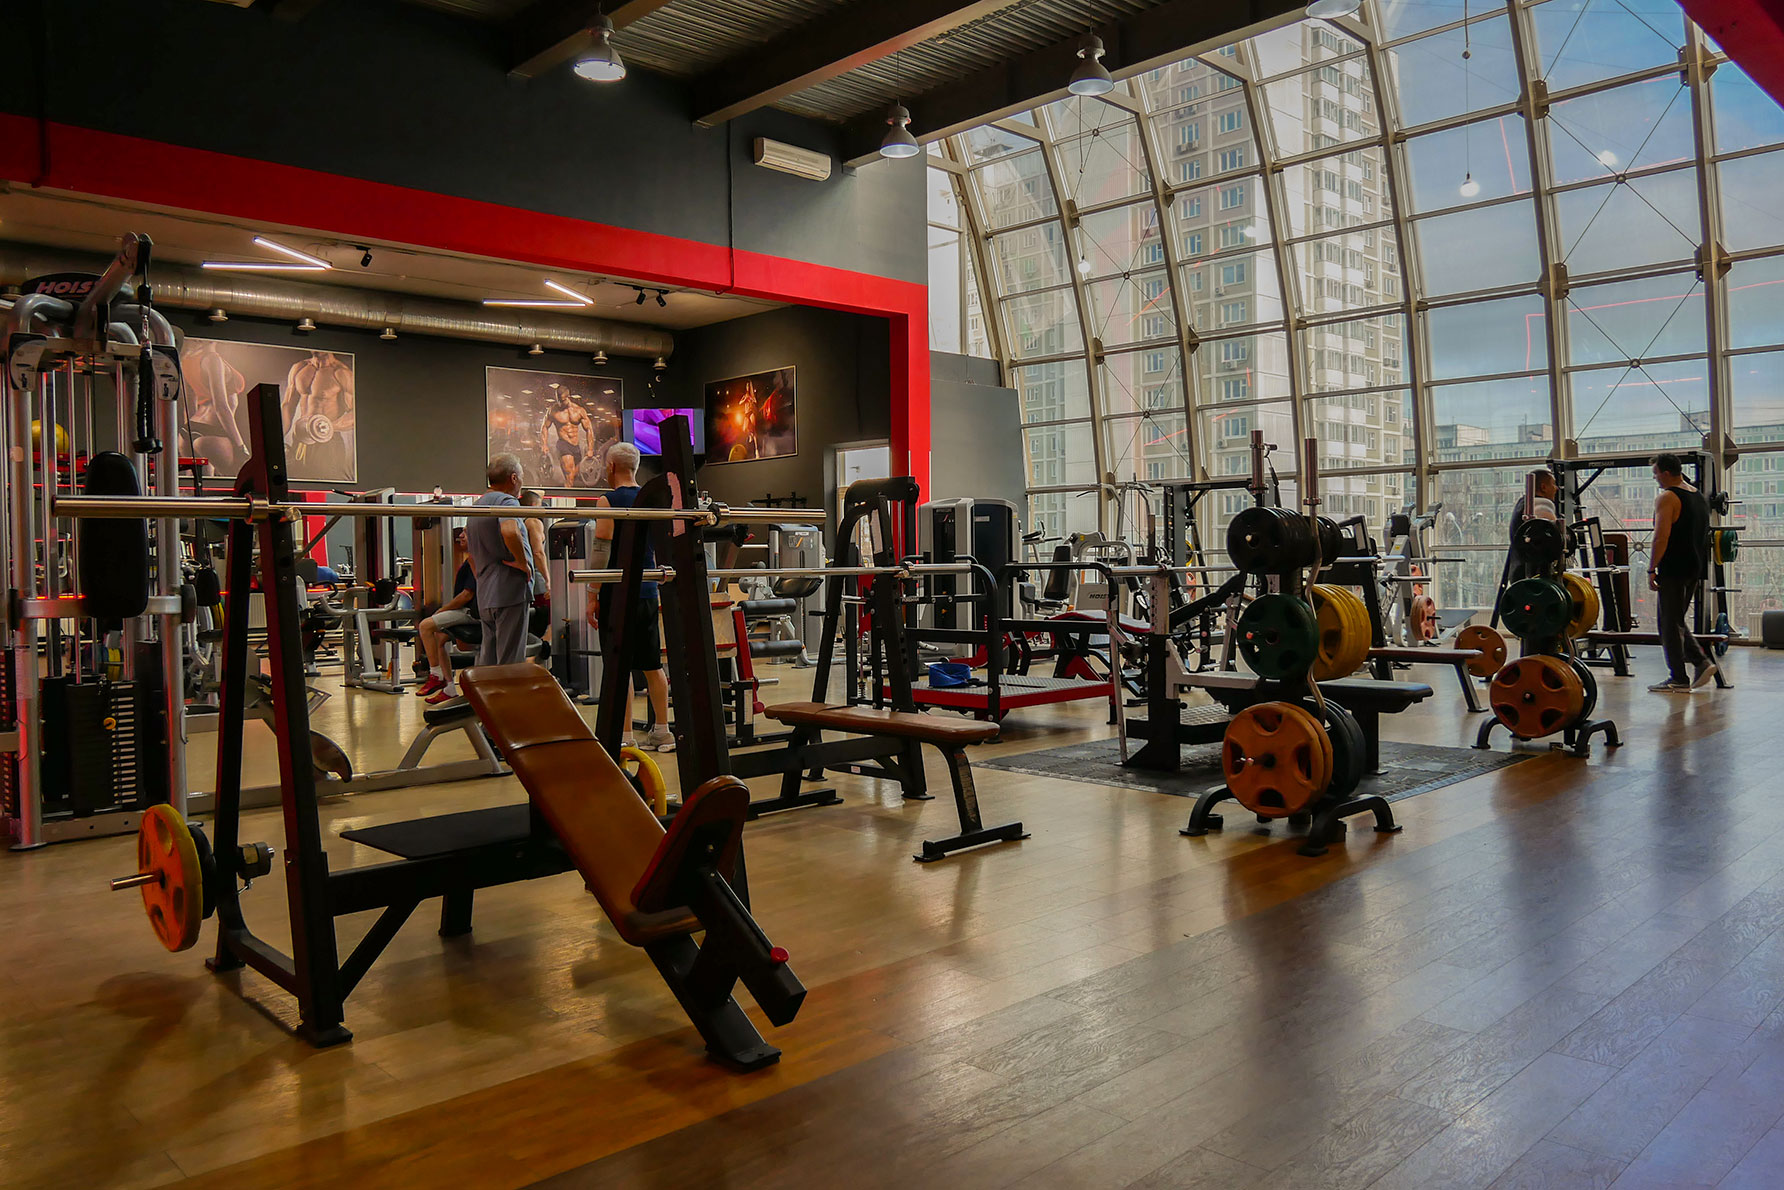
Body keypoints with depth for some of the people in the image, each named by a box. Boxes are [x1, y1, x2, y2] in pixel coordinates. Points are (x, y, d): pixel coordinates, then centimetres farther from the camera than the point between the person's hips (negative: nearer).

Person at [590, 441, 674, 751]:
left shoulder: (608, 501, -9)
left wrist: (593, 598, -10)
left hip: (619, 594, -7)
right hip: (648, 593, 7)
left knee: (619, 668, -3)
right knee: (652, 665, 11)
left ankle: (623, 736, -2)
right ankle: (662, 732, 16)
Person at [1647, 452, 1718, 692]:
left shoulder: (1667, 497, -13)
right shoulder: (1698, 495, 15)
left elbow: (1661, 537, -21)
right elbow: (1701, 535, 21)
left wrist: (1651, 569, -17)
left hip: (1674, 571, -9)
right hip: (1695, 569, 9)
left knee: (1669, 623, -1)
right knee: (1676, 621, 19)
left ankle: (1678, 680, 2)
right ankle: (1702, 662, 7)